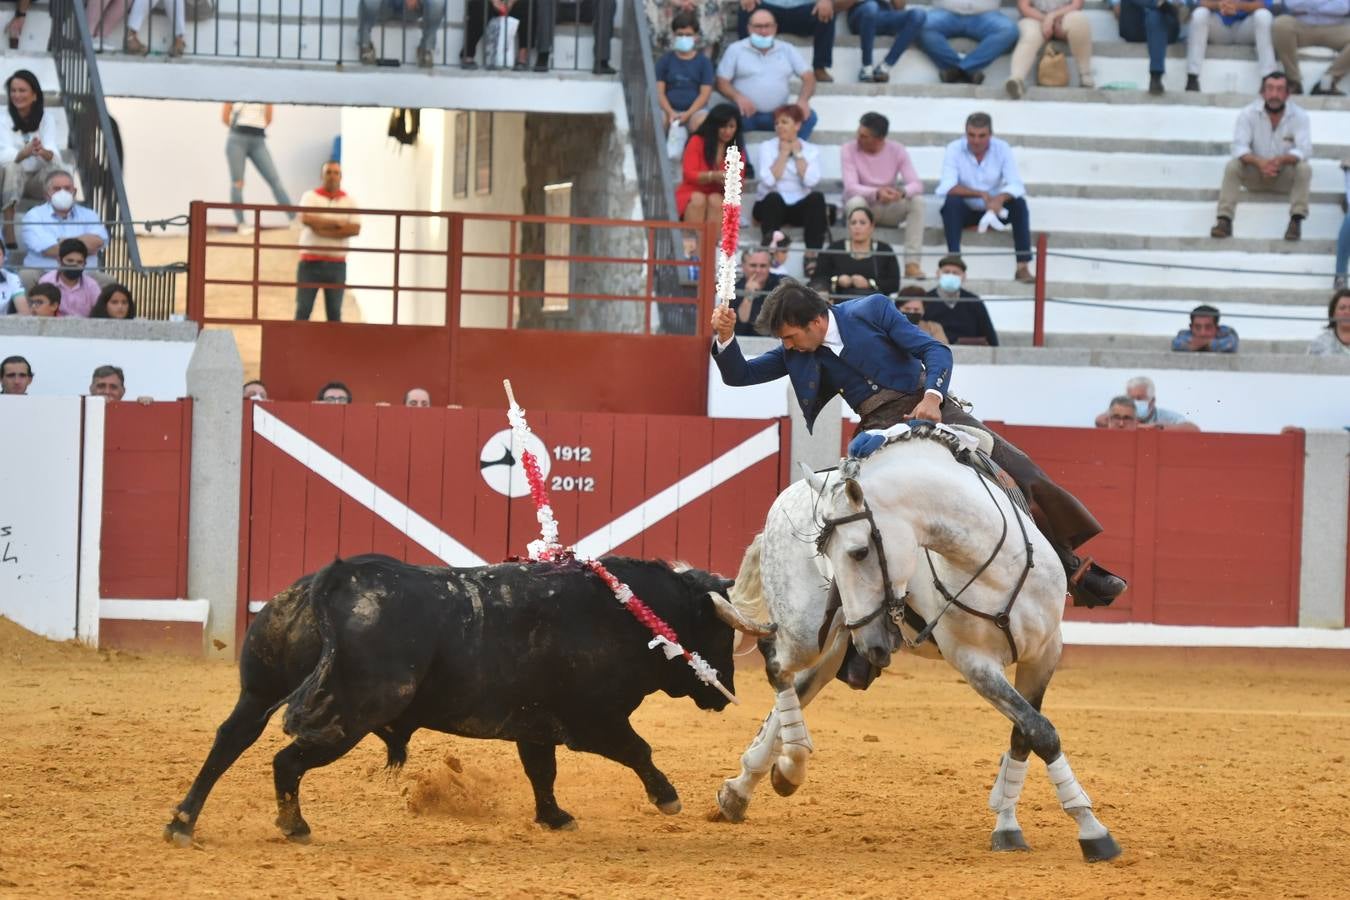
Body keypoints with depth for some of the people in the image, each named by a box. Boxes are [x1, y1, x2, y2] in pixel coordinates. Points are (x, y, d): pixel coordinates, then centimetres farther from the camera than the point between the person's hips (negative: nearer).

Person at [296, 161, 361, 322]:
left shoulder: (349, 201, 7)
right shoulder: (310, 196, 2)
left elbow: (355, 229, -6)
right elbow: (305, 219, -17)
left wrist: (325, 231, -13)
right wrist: (336, 223, -11)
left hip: (337, 262, 2)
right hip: (311, 260, -2)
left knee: (334, 312, 4)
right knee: (303, 309, -3)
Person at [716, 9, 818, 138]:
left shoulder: (787, 50, 13)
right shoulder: (735, 50, 7)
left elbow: (808, 77, 8)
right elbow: (722, 83, 2)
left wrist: (803, 100, -14)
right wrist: (737, 97, -20)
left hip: (779, 116, 2)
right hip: (747, 114, -2)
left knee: (809, 116, -24)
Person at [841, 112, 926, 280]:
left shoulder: (897, 151, -10)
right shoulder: (849, 150, -14)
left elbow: (916, 185, -19)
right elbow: (851, 188, -26)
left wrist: (902, 192, -43)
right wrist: (876, 193, -45)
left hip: (889, 209, 2)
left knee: (917, 201, -26)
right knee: (855, 202, -37)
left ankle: (912, 263, -28)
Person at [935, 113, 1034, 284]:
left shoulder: (1002, 149, -9)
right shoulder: (954, 149, -14)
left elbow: (1016, 185, -18)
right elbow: (946, 188, -25)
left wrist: (1000, 199, -42)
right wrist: (982, 194, -35)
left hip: (995, 209, 2)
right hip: (965, 211, -2)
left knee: (1019, 203, -25)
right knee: (952, 201, -32)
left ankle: (1023, 266, -29)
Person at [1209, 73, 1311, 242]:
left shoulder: (1299, 116, -13)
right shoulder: (1249, 113, -11)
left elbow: (1304, 150, -22)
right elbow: (1239, 146, -19)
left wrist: (1281, 160, -43)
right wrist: (1259, 162, -40)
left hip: (1285, 177, 0)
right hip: (1255, 174, 0)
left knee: (1304, 169, -30)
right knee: (1232, 166, -27)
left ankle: (1296, 221, -32)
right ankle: (1224, 220, -33)